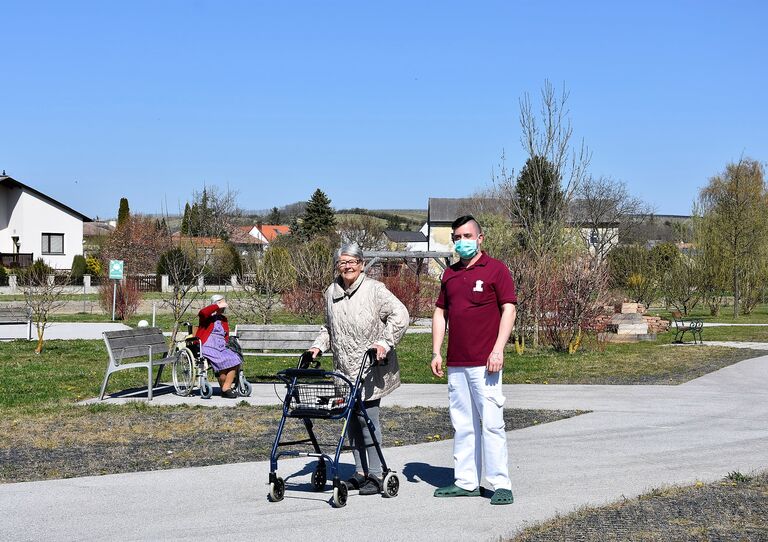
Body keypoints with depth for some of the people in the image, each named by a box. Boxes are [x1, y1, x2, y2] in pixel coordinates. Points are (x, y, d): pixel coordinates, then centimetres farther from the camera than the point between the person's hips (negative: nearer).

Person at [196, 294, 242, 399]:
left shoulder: (223, 319, 23)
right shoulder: (206, 317, 4)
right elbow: (202, 312, -22)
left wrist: (226, 344, 5)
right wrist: (218, 306, -12)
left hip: (221, 347, 7)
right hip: (207, 347, -7)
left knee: (235, 360, -20)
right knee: (223, 361, -29)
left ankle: (226, 387, -16)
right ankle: (225, 388, -11)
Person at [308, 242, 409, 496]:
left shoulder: (374, 289, -6)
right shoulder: (331, 293, 14)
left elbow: (399, 315, -13)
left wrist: (385, 342, -19)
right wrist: (318, 346, 13)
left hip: (370, 369, -6)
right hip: (345, 370, 6)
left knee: (367, 417, -9)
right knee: (352, 420, 8)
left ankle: (375, 475, -1)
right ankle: (360, 473, 18)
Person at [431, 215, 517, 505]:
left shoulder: (496, 269, -1)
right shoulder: (450, 274, 16)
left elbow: (508, 309, -6)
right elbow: (440, 312, 19)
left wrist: (498, 350, -14)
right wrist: (436, 352, 11)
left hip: (484, 363, -6)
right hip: (455, 363, 6)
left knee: (491, 422, -7)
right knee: (462, 424, 9)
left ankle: (501, 484, -2)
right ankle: (466, 482, 15)